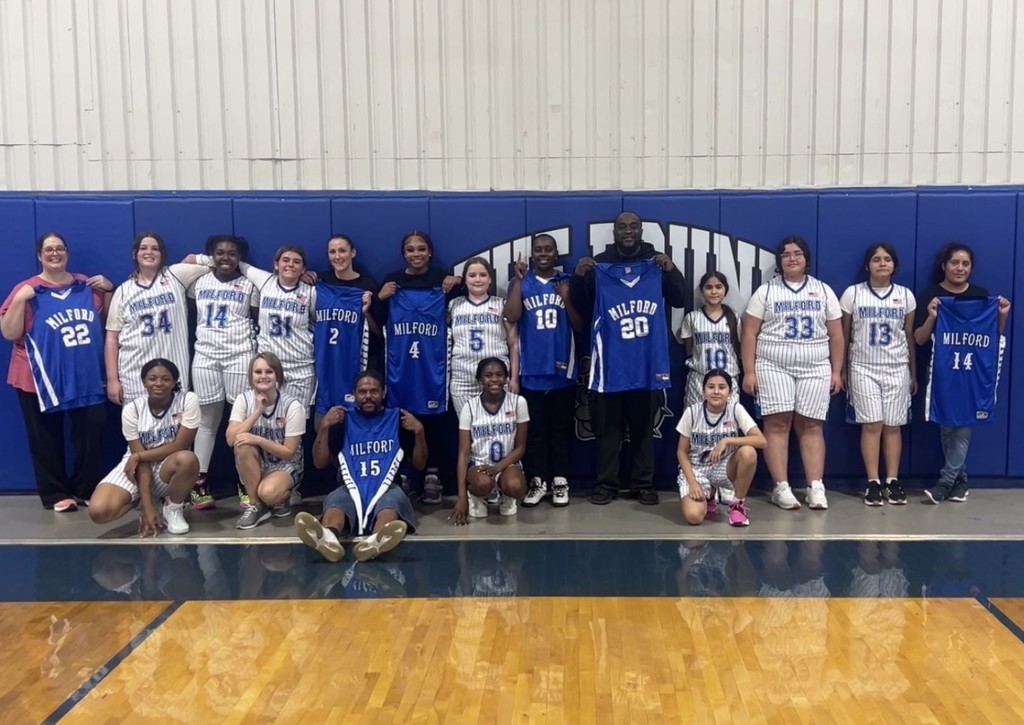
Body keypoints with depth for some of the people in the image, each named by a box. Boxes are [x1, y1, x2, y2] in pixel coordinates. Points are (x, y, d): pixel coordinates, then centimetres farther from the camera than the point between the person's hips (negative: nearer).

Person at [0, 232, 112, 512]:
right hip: (41, 379, -3)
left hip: (86, 377, 3)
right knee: (47, 441, 5)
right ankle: (55, 494, 17)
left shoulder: (87, 285, 9)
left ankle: (85, 489, 21)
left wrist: (109, 289, 2)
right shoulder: (26, 290, -1)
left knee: (92, 432, 5)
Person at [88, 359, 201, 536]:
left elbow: (180, 446, -17)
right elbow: (141, 461, -15)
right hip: (136, 467, 1)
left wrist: (138, 456, -15)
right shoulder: (132, 409, -12)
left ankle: (173, 509, -7)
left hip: (169, 468, -1)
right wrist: (147, 507, -21)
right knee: (99, 511, -23)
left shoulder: (188, 401, -15)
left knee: (187, 459, -38)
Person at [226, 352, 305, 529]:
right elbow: (231, 439, -22)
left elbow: (289, 452, -16)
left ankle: (281, 497, 4)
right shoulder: (244, 399, -9)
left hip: (285, 466, -4)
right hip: (255, 466, 4)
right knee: (242, 444, -30)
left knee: (268, 492, -35)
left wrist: (258, 440, -29)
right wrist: (258, 411, -25)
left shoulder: (292, 406, -17)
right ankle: (255, 505, -16)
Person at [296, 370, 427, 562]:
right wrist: (324, 427, 0)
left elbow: (419, 465, 15)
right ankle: (327, 538, -70)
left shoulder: (398, 419, 14)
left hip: (387, 487, 0)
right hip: (352, 488, 1)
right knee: (335, 501, -35)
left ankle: (376, 541, -72)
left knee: (392, 502, -38)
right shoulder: (343, 420, 16)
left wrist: (419, 432, -2)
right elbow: (319, 463, 12)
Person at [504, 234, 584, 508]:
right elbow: (511, 317, -12)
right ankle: (538, 481, 14)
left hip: (562, 369, 1)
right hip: (531, 370, -1)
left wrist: (566, 299, -12)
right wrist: (519, 280, -13)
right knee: (535, 428, 5)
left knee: (561, 428, 6)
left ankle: (560, 481, 15)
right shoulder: (521, 282, 5)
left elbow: (580, 327, 3)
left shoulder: (568, 283, 7)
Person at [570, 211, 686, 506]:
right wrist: (578, 278, -17)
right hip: (609, 362, -1)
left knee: (643, 427, 10)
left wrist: (671, 270, -17)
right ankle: (606, 483, 14)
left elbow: (680, 300, -1)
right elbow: (582, 308, -1)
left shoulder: (656, 263, 6)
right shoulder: (598, 265, 2)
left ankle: (643, 484, 19)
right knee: (607, 427, 5)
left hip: (647, 361, 1)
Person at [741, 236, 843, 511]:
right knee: (777, 423, -5)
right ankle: (781, 487, -3)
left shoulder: (823, 291, 10)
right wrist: (749, 371, -6)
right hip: (773, 367, -1)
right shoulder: (765, 291, 4)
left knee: (811, 425, 0)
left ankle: (816, 486, 1)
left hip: (815, 369, 2)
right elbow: (749, 334, 0)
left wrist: (836, 371, 4)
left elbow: (836, 334, 10)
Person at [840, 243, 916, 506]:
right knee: (872, 424, -6)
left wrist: (914, 374, 11)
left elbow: (910, 337, 10)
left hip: (897, 368, 2)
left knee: (893, 425, 2)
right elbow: (843, 335, 4)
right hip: (863, 368, -2)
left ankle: (892, 481, 10)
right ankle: (873, 482, 1)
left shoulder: (906, 295, 5)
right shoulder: (852, 294, -1)